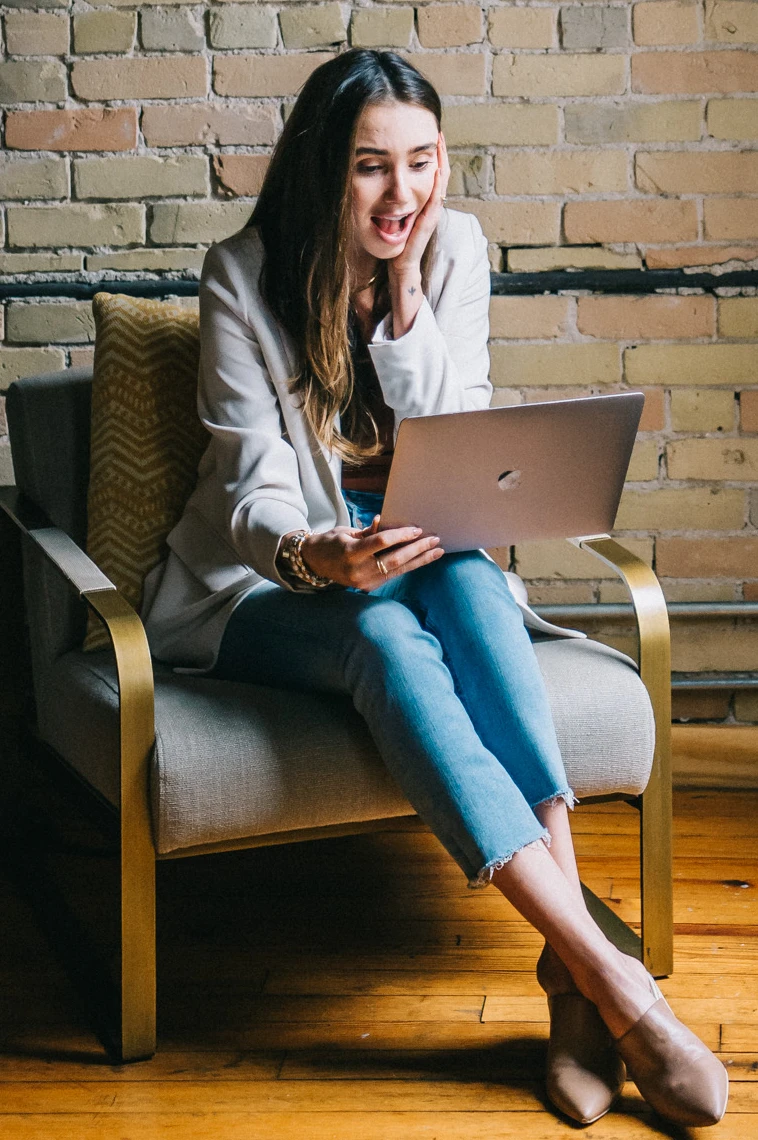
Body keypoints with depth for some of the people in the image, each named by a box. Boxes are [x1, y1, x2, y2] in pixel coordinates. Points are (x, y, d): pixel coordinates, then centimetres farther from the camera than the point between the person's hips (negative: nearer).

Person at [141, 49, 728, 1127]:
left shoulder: (455, 249, 0)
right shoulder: (244, 275, -10)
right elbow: (255, 483, -16)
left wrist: (407, 298, -15)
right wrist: (317, 556, -39)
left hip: (417, 564, 3)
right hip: (265, 586, -3)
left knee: (470, 582, -34)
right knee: (388, 639, -36)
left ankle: (568, 957, -40)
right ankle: (606, 974, -43)